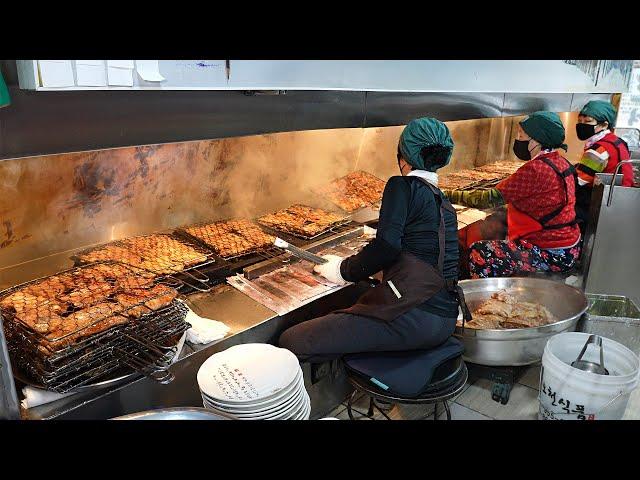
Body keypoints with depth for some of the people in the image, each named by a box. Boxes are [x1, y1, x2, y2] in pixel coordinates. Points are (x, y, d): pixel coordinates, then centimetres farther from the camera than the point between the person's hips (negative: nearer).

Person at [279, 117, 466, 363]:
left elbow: (386, 246, -16)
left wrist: (344, 270, 1)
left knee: (292, 342, -13)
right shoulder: (445, 204, 22)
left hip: (413, 312, -10)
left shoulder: (403, 186, -1)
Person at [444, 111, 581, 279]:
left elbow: (490, 199, -21)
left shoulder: (536, 169, -22)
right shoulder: (560, 162, 8)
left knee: (478, 254, -15)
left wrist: (449, 195, -16)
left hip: (551, 254, -10)